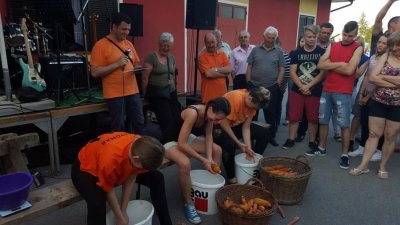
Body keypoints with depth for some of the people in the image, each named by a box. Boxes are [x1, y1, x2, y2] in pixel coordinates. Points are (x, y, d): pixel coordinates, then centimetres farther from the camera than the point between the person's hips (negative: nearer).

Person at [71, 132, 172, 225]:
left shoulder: (141, 146, -27)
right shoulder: (110, 158, -44)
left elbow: (131, 178, -15)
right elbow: (108, 190, -25)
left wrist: (123, 210, -11)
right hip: (86, 168, -5)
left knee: (157, 178, -4)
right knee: (97, 203, -36)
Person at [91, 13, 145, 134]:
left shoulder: (129, 44, 11)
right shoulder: (101, 45, -8)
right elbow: (95, 72, -12)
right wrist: (117, 64, -19)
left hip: (133, 91, 6)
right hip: (114, 94, -6)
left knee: (140, 123, 12)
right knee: (118, 127, 5)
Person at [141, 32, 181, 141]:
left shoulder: (171, 58, 12)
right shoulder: (151, 57, -8)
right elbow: (145, 78, -8)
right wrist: (146, 95, -2)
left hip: (171, 93, 6)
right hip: (157, 94, -6)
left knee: (176, 119, -2)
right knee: (167, 121, -10)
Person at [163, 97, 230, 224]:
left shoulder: (209, 113, -12)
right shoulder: (192, 113, -35)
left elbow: (208, 135, -1)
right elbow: (181, 144, -35)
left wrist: (209, 158, -15)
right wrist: (203, 160, -30)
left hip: (187, 138, 8)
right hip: (170, 140, -8)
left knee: (217, 150, 2)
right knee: (185, 163, -35)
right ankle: (188, 204, -15)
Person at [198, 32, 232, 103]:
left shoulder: (222, 54, 9)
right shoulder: (202, 56, -7)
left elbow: (229, 69, -2)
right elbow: (208, 74, -18)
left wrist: (215, 69, -14)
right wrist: (224, 73, -7)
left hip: (222, 92, 5)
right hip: (209, 94, -4)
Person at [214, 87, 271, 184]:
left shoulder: (252, 101, -10)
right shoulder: (235, 98, -32)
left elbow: (246, 127, -8)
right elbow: (224, 124, -28)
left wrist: (248, 148, -17)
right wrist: (238, 143, -23)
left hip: (236, 124, 8)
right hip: (218, 126, -7)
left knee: (265, 133, -1)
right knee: (229, 144, -38)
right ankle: (231, 177, -13)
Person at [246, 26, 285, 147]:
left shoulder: (279, 51, 5)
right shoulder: (255, 50, 6)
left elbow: (281, 69, 4)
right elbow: (249, 67, 7)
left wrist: (278, 84, -4)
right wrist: (248, 82, 0)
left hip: (271, 88, 0)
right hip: (254, 86, 1)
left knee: (271, 113, 8)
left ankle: (271, 136, 21)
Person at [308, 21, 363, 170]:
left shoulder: (358, 48, -3)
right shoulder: (332, 46, 11)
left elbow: (349, 70, -15)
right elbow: (320, 65, -1)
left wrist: (330, 65, -5)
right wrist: (339, 64, -9)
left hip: (344, 93, -5)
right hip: (326, 90, 5)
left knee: (344, 124, 0)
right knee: (323, 120, 11)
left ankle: (344, 155, 11)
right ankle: (321, 148, 26)